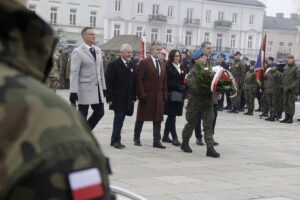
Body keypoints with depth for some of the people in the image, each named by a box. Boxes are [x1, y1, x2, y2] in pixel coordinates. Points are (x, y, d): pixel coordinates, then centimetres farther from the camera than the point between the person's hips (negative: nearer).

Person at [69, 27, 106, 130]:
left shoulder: (98, 50, 11)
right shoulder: (77, 52, -9)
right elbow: (74, 73, -14)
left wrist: (103, 87, 13)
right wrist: (73, 92, -19)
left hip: (97, 88, 6)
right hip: (85, 89, -6)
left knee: (100, 112, 7)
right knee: (82, 116, 3)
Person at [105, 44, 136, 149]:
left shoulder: (131, 66, 15)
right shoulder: (114, 65, -6)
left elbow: (133, 82, 17)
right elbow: (109, 83, -9)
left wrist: (133, 97, 11)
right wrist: (109, 98, -15)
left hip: (128, 99, 6)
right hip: (117, 98, -6)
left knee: (120, 118, 9)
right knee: (119, 117, -7)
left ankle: (115, 140, 15)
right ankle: (116, 140, 0)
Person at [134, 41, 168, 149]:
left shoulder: (162, 65, 14)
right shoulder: (144, 63, -5)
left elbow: (164, 81, 15)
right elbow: (139, 79, -10)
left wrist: (165, 95, 6)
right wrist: (141, 94, -15)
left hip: (158, 96, 5)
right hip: (147, 95, -5)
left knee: (158, 119, 3)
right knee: (141, 118, 6)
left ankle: (157, 141, 6)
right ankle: (136, 138, 19)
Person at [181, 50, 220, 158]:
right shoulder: (194, 71, -9)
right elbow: (194, 87, -20)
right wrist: (208, 90, -25)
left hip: (207, 101, 5)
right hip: (195, 101, -5)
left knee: (209, 125, -2)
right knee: (191, 123, 10)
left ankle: (210, 148, -3)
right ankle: (185, 143, 28)